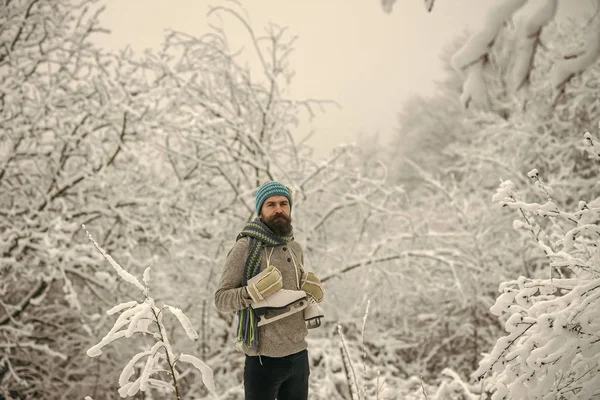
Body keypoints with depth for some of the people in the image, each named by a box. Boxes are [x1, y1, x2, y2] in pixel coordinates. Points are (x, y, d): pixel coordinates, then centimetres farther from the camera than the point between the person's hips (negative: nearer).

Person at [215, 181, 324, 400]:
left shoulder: (295, 248, 9)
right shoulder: (244, 248, -11)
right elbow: (220, 299, -11)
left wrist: (311, 294, 1)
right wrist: (253, 292, -27)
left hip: (299, 355, 6)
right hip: (264, 359, -6)